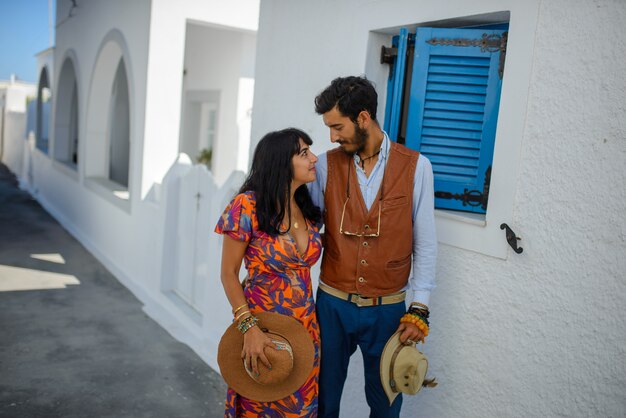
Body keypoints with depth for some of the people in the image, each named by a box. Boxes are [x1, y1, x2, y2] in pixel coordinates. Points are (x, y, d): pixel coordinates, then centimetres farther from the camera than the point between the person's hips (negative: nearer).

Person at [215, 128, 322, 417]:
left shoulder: (308, 209, 3)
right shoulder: (248, 206, -15)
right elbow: (229, 274, -11)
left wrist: (308, 323, 5)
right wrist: (249, 327, -19)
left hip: (305, 328, 5)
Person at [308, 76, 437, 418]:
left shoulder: (415, 166, -6)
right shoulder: (326, 165, -2)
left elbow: (425, 244, -3)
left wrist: (419, 310, -6)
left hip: (387, 309, -1)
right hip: (332, 303, 1)